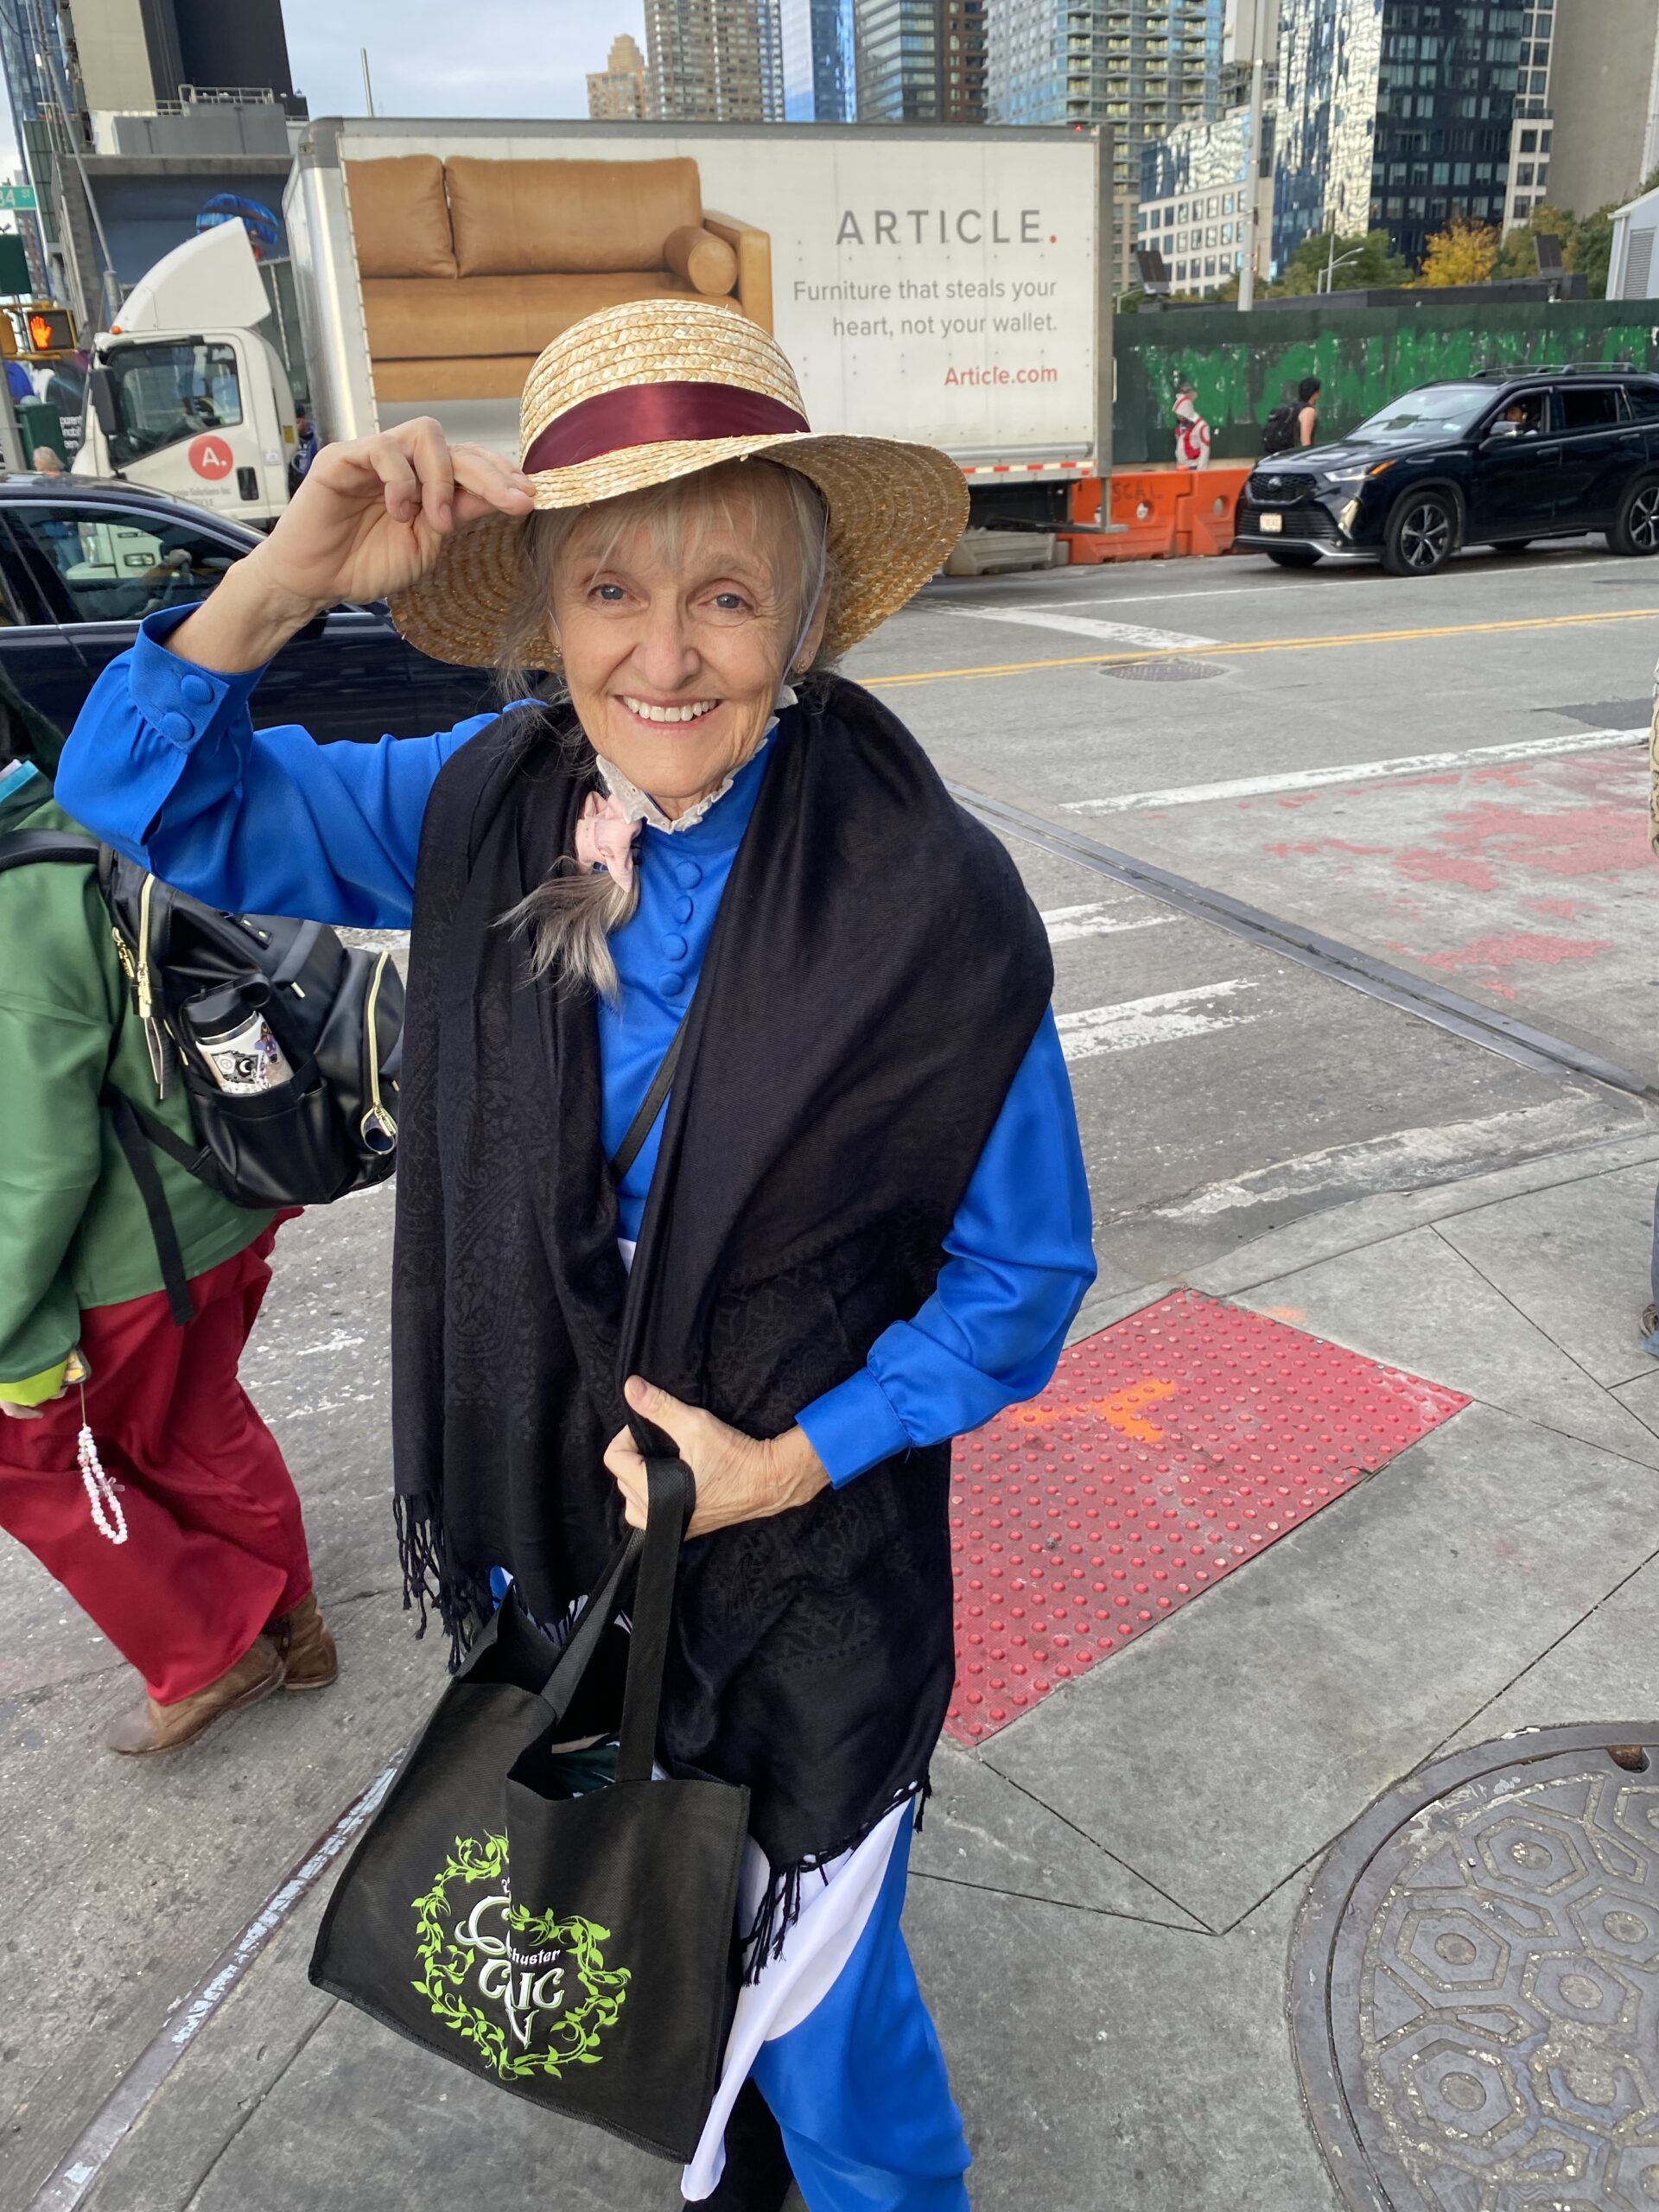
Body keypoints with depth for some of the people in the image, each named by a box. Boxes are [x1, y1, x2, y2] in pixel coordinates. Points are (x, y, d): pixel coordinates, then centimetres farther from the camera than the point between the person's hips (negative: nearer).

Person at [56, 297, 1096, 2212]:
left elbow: (1021, 1273, -12)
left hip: (804, 1571, -4)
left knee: (807, 1990, 21)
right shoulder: (490, 809, -11)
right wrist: (288, 578, -20)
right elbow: (165, 808, -3)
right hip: (548, 1534, 5)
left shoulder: (931, 902, -23)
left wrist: (791, 1462, -20)